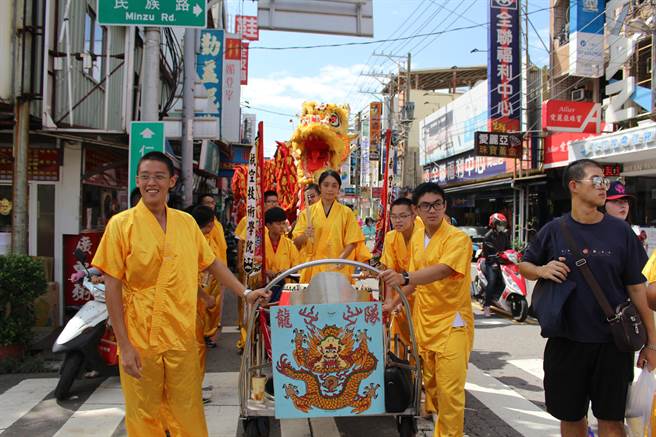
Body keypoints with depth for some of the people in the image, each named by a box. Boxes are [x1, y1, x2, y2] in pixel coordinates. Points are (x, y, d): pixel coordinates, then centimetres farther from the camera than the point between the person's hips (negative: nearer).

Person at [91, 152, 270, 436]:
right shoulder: (121, 224, -5)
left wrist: (245, 292, 9)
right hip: (139, 340, -2)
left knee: (189, 414, 12)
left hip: (182, 338, 3)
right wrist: (124, 345, -10)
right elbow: (112, 288, -6)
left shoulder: (186, 222, 5)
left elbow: (212, 263, 16)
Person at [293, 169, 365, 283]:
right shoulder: (308, 212, 4)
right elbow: (297, 243, 3)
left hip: (338, 269, 0)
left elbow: (352, 242, 2)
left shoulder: (346, 213, 3)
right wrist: (305, 235, -17)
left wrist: (340, 259, -14)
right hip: (313, 268, 1)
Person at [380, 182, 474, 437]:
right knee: (431, 386, 15)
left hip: (452, 323, -6)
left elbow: (441, 271, -32)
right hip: (423, 322, 6)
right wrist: (393, 301, 8)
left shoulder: (458, 238, -14)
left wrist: (404, 278, -45)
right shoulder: (416, 239, 8)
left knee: (449, 390, -5)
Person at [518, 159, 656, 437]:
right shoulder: (554, 231, -1)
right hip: (566, 341, 1)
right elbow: (524, 266, 11)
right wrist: (542, 270, -12)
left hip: (612, 343, -1)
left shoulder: (620, 231, -2)